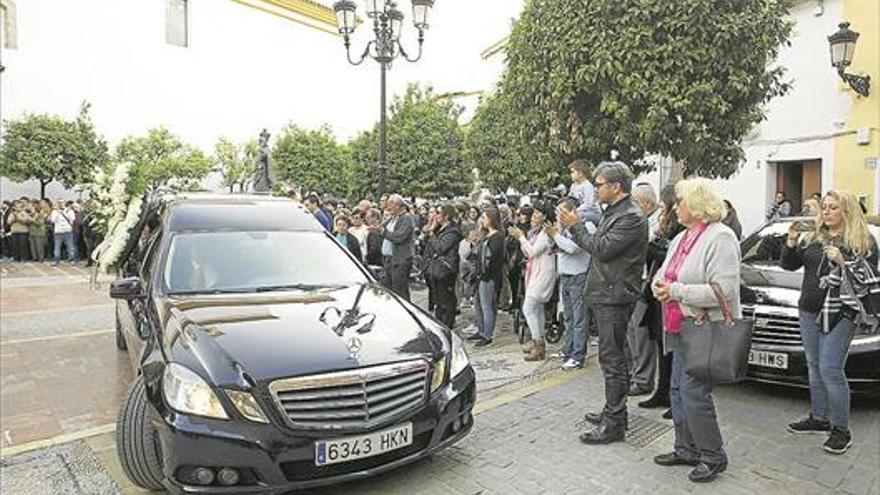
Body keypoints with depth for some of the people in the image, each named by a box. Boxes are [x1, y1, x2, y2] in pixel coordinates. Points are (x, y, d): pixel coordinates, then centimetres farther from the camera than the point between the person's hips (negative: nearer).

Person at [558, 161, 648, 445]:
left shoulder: (631, 217, -15)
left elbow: (602, 248, -21)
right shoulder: (613, 212, 17)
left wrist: (575, 226, -12)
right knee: (611, 357, 18)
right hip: (604, 295, 10)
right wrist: (574, 228, 9)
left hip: (615, 297, -10)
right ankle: (613, 411, 31)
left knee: (613, 359, -4)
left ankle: (614, 424, 4)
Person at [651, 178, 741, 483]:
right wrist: (659, 284, -3)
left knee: (693, 392, -4)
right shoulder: (681, 238, 13)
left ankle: (713, 456, 15)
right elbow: (664, 273, 21)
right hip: (681, 327, 9)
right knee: (678, 390, 14)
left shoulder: (720, 237, -15)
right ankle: (686, 449, 29)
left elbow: (724, 290, -24)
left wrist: (676, 291, -20)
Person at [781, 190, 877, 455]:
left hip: (840, 314, -6)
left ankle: (841, 429, 6)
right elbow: (789, 265, 12)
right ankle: (819, 418, 25)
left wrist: (842, 262, -21)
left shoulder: (864, 242, -1)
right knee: (814, 367, 12)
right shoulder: (812, 238, 13)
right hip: (809, 311, 6)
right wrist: (792, 242, -3)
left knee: (830, 369, -7)